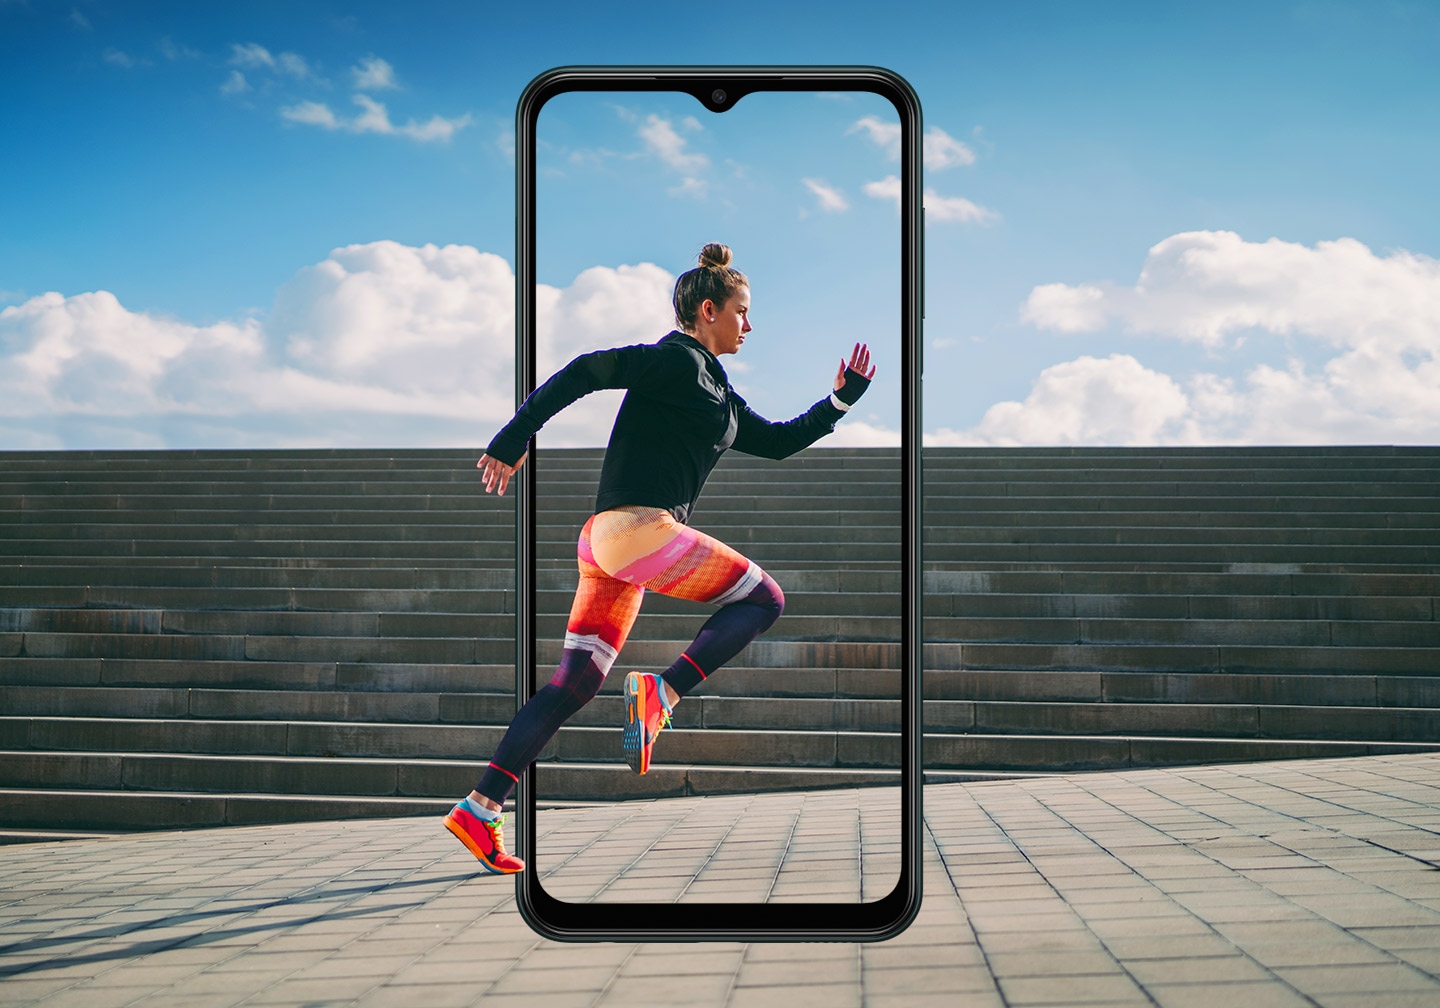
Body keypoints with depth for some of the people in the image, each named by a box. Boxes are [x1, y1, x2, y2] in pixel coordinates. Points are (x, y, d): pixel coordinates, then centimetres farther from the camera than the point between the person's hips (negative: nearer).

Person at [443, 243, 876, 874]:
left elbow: (776, 442, 31)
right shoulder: (678, 359, -5)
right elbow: (587, 370, -14)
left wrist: (839, 401, 24)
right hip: (639, 528, -9)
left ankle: (478, 808, 4)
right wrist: (515, 437, -18)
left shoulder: (716, 391, 24)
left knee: (574, 685, 7)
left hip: (607, 540, 9)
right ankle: (661, 695, -11)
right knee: (763, 598, 3)